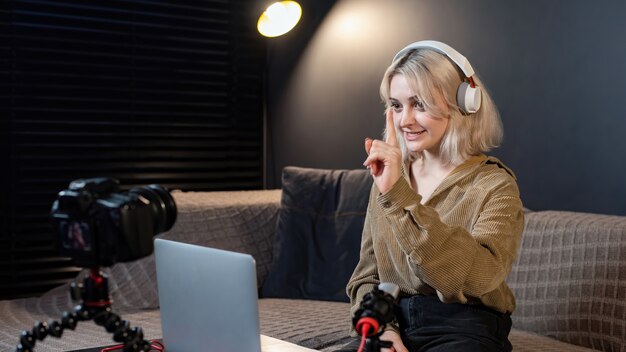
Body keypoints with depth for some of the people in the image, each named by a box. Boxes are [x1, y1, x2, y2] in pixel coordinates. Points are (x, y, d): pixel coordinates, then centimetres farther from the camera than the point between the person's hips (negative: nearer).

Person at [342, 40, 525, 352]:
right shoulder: (388, 176, 10)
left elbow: (477, 277, -22)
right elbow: (365, 277, 11)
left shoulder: (494, 185, -4)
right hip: (393, 325, 3)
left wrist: (399, 194, -28)